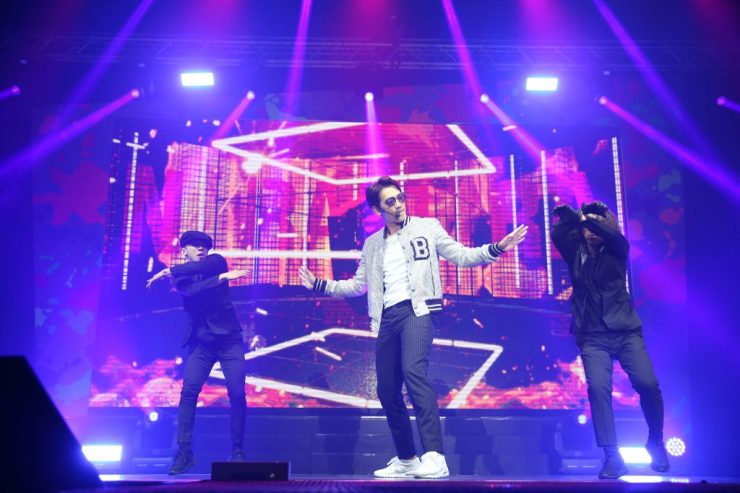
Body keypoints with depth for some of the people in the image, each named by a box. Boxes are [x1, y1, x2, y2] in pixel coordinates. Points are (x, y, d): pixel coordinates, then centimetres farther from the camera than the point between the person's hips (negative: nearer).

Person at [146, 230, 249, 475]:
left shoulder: (217, 261, 6)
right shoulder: (179, 276, 9)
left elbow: (202, 268, -17)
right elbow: (191, 290, -14)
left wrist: (170, 271, -13)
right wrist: (222, 278, -23)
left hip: (228, 338, -1)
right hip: (201, 342, 2)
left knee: (237, 394, -10)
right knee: (188, 391, -15)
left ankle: (237, 451, 2)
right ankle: (184, 451, -9)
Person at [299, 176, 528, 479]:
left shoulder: (426, 227, 8)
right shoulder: (372, 244, 19)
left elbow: (461, 256, 4)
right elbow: (358, 285, 25)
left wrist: (496, 249, -10)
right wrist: (319, 285, 20)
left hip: (416, 310, -5)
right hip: (387, 318, 6)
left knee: (413, 371, -29)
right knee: (387, 390, 5)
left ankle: (435, 457, -30)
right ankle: (406, 460, 21)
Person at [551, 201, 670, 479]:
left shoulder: (616, 251, 7)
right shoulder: (575, 252, 11)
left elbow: (616, 237, -14)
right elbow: (557, 232, -2)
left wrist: (589, 218, -12)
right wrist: (576, 217, -5)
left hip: (626, 331, 0)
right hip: (593, 337, 0)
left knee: (647, 384, -15)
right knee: (597, 388, -20)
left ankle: (656, 442, 12)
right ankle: (612, 458, -14)